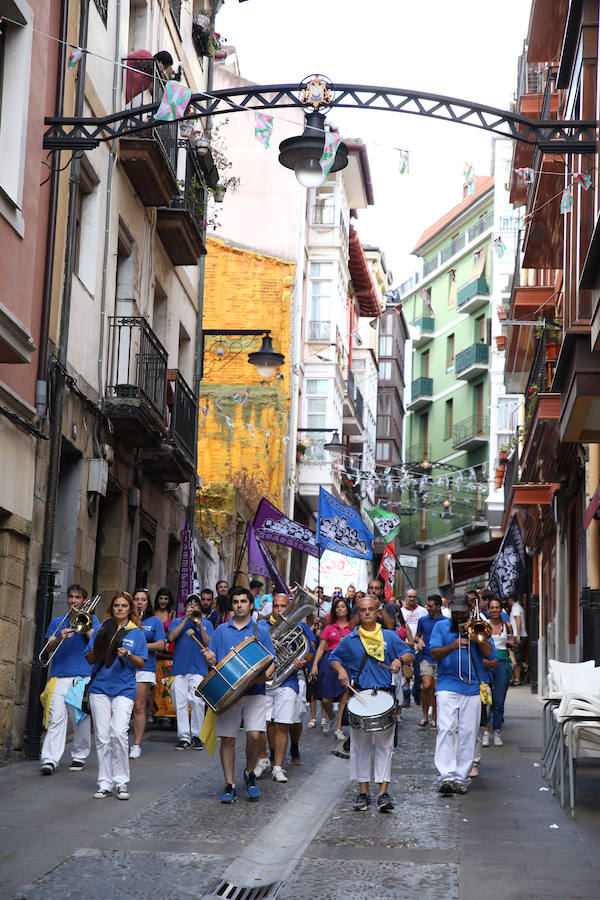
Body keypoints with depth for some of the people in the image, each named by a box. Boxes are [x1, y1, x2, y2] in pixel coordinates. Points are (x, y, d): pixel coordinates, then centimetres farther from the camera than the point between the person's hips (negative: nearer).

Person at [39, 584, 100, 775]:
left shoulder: (90, 619, 13)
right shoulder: (57, 622, 19)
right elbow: (49, 648, 8)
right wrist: (60, 638, -12)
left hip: (82, 676, -1)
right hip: (59, 677, 1)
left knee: (81, 718, 0)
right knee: (56, 717, -9)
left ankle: (79, 756, 13)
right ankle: (50, 759, -13)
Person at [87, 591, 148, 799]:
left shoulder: (136, 632, 8)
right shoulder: (101, 629, 11)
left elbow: (141, 663, 5)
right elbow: (89, 658, 8)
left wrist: (127, 655, -14)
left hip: (124, 688, -2)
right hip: (100, 686, 2)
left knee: (119, 733, -15)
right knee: (102, 736, 1)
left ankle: (121, 781, -3)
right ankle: (105, 783, 9)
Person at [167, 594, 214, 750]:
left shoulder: (206, 623, 14)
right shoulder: (177, 622, 16)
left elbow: (209, 644, 1)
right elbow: (171, 637, -3)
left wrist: (200, 626, -9)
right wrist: (185, 619, -5)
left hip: (198, 669, -1)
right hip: (179, 668, 1)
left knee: (198, 702, -10)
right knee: (180, 703, -2)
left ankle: (196, 736, 1)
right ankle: (183, 737, 4)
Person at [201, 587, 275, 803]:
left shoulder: (260, 630, 8)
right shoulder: (221, 631, 12)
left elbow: (271, 662, 6)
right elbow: (213, 661, 15)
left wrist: (263, 675, -14)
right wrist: (210, 660, -8)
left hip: (254, 691, -1)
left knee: (254, 735, -14)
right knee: (227, 739, 1)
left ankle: (250, 774, 12)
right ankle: (229, 785, 10)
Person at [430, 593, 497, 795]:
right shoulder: (441, 627, 11)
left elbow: (489, 653, 3)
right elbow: (434, 653, 0)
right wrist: (452, 646, -17)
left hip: (473, 687, 2)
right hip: (447, 686, -1)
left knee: (468, 733, -1)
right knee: (446, 729, -13)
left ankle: (461, 777, 5)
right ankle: (446, 776, -18)